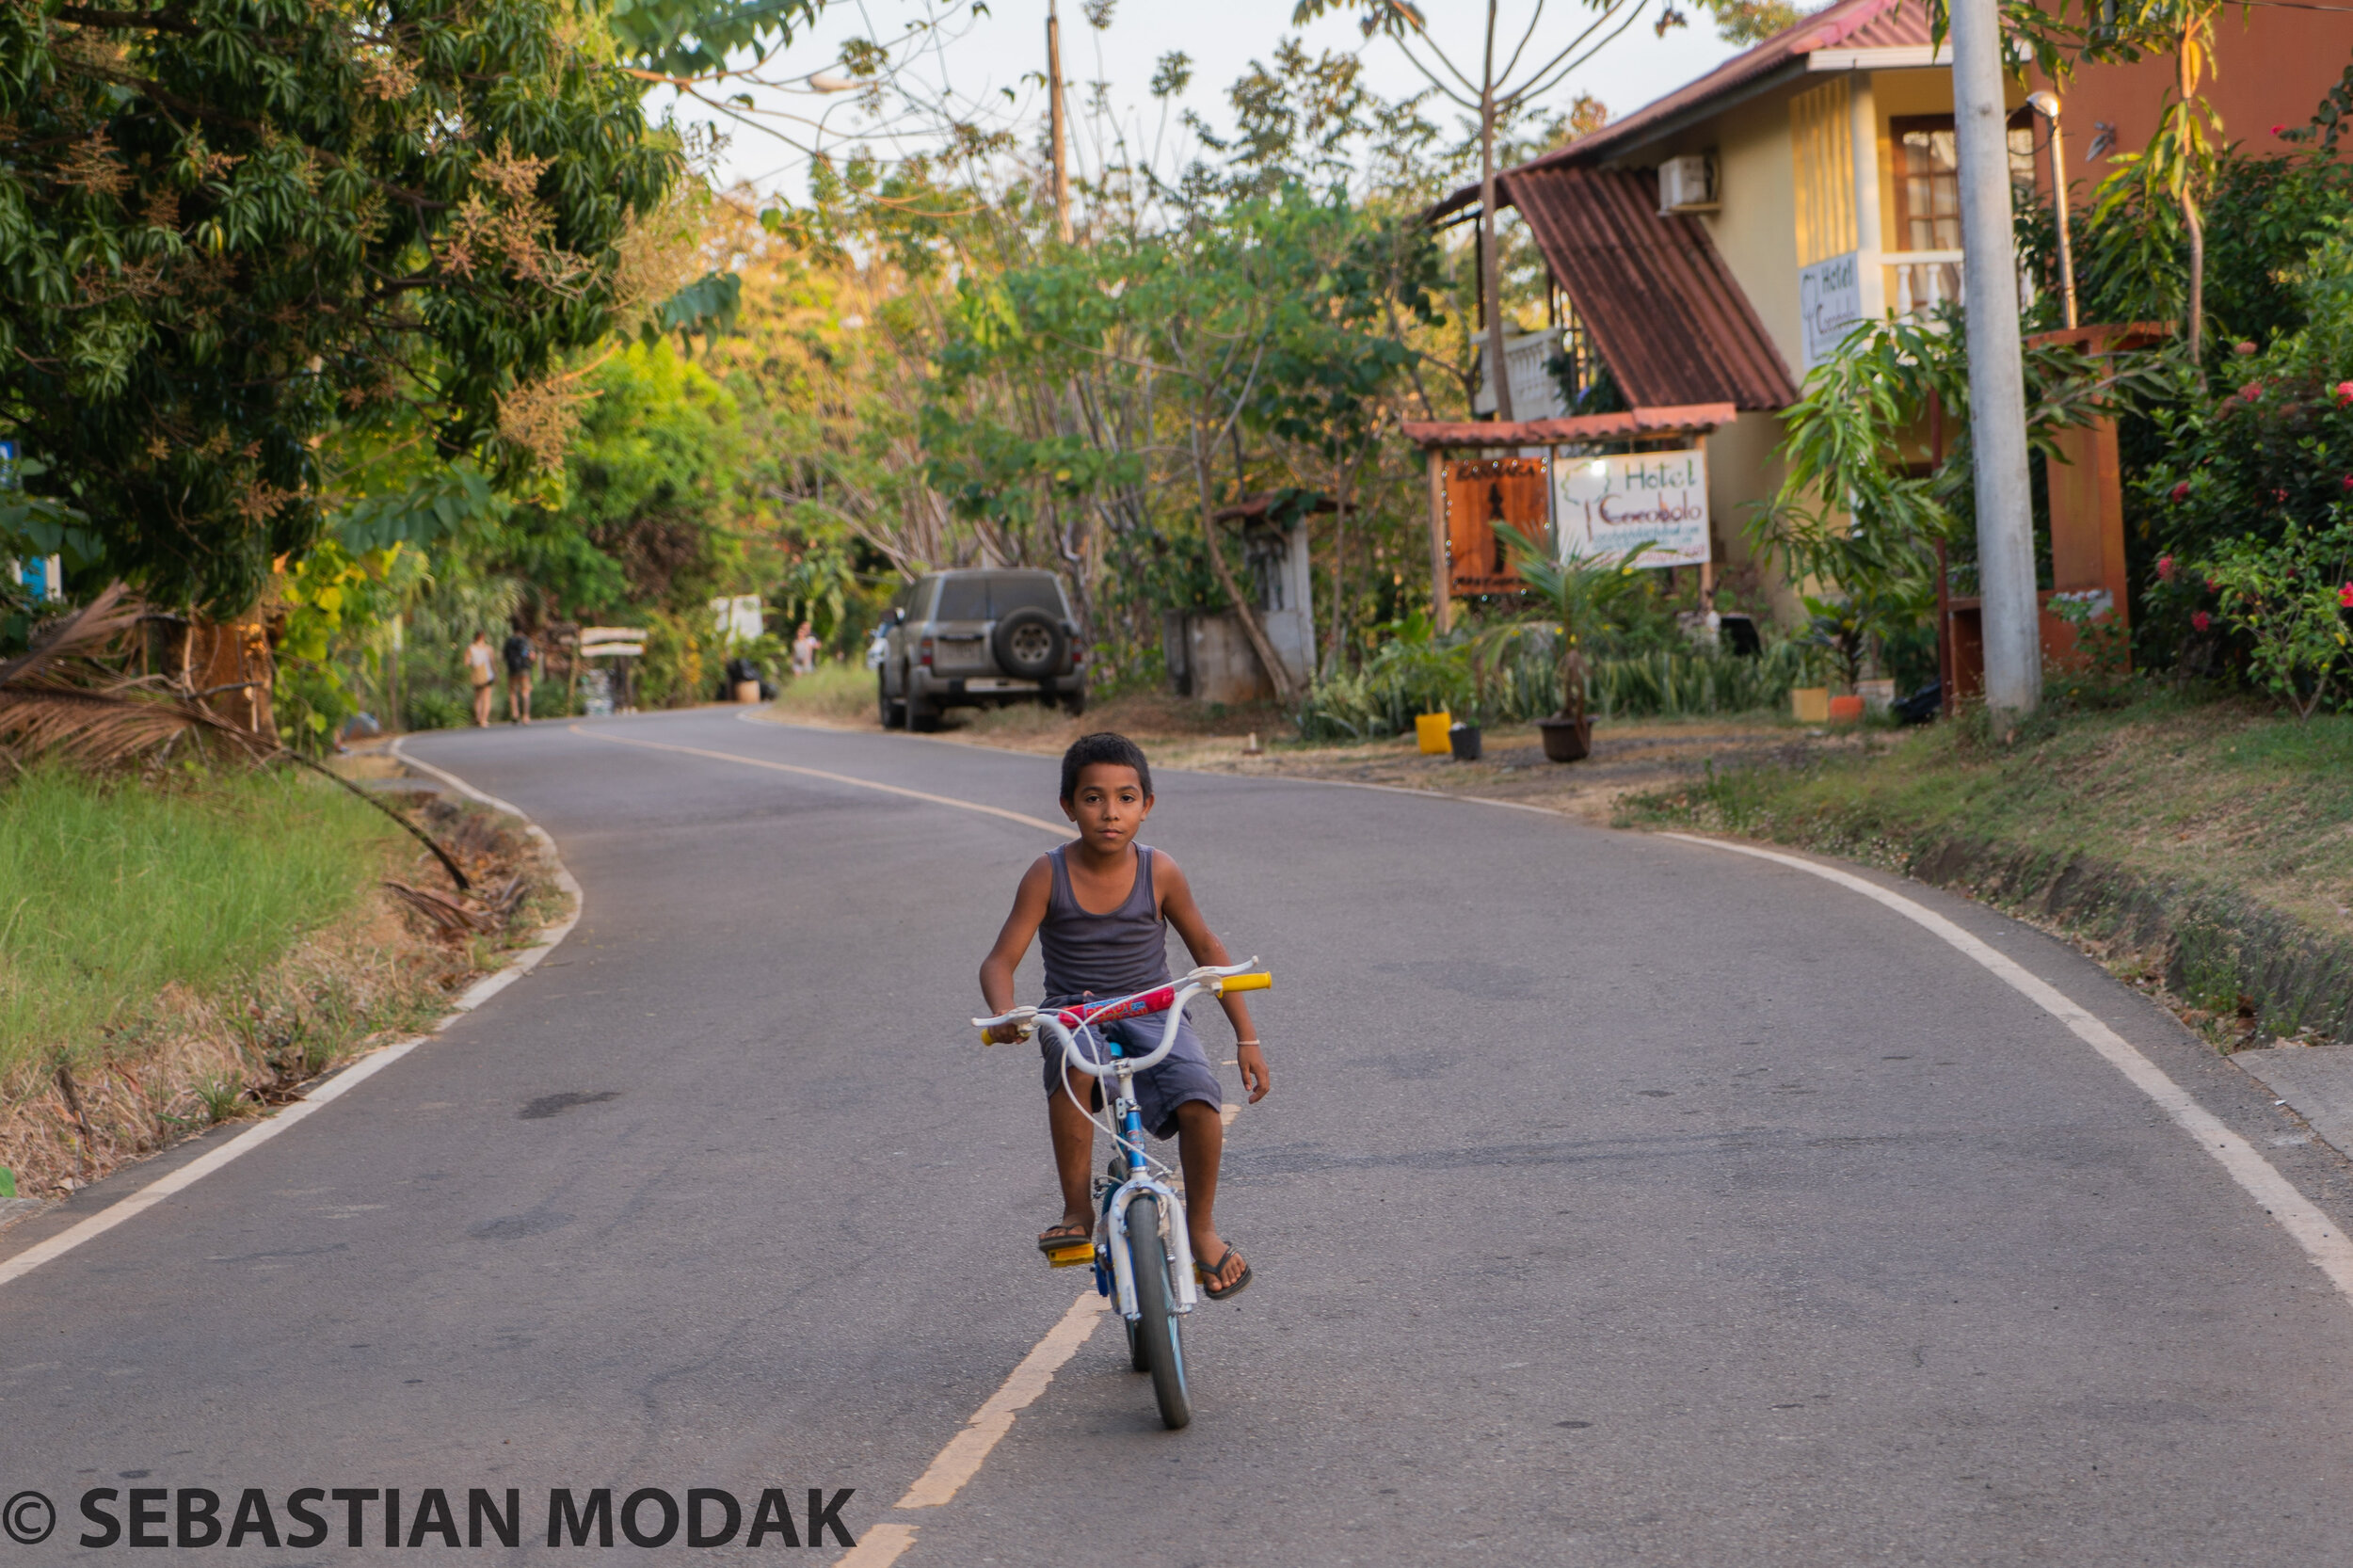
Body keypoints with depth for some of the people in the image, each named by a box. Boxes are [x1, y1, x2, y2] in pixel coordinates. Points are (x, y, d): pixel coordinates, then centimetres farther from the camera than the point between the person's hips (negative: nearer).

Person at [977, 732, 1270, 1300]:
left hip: (1152, 1014, 1)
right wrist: (1005, 1013, -32)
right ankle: (1077, 1209, -23)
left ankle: (1202, 1226, -2)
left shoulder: (1159, 873, -6)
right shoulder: (1048, 876, -9)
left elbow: (1206, 949, 6)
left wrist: (1247, 1039, 5)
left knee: (1197, 1096, -27)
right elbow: (1000, 961, -9)